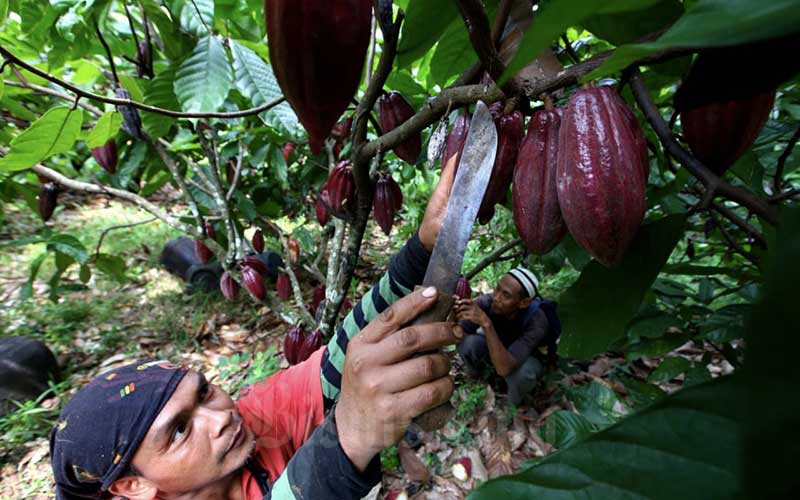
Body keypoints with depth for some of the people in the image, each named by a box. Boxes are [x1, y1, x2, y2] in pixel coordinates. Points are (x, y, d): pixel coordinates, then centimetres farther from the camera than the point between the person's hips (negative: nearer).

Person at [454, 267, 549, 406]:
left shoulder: (536, 320, -37)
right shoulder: (487, 302, -31)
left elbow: (504, 368, -46)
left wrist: (486, 323, -56)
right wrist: (455, 316, -46)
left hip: (525, 359, -2)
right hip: (493, 351, 3)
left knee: (523, 371, -37)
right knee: (469, 342, -30)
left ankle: (513, 404, -2)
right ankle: (475, 373, 5)